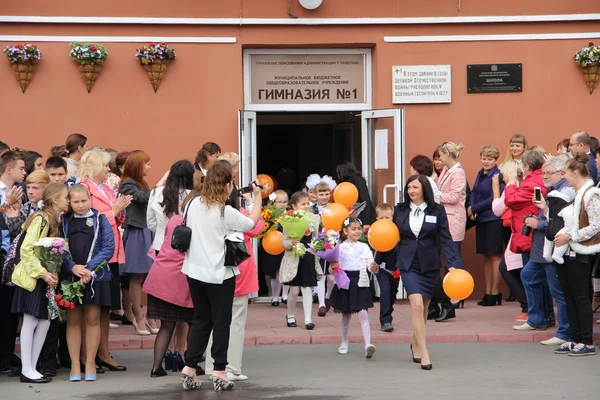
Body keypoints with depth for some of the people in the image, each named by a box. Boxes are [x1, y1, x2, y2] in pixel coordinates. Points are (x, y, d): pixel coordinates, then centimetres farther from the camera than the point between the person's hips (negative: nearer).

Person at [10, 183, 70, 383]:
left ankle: (32, 368, 12)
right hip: (32, 277, -8)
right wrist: (42, 273, -21)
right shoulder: (41, 219, -14)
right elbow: (26, 250, -19)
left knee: (44, 322, 6)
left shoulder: (55, 221, 12)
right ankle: (27, 370, 0)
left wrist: (51, 274, 3)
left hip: (45, 278, 8)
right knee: (30, 321, -5)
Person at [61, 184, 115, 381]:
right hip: (69, 276, 1)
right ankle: (75, 365, 6)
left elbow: (108, 247, -4)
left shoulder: (100, 219, 2)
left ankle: (90, 363, 10)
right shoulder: (64, 222, 5)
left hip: (95, 277, -1)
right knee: (73, 320, 3)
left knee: (92, 319, 3)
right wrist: (73, 267, -16)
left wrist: (89, 268, -13)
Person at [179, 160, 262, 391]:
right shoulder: (226, 213, -16)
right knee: (221, 322, 6)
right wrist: (258, 197, 12)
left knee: (201, 320, 15)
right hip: (219, 274, -5)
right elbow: (252, 224, -1)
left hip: (195, 271, 5)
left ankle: (189, 368, 11)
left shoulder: (193, 204, -3)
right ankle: (219, 372, 6)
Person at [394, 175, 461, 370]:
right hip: (408, 264, -1)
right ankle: (424, 354, -17)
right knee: (417, 305, -16)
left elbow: (446, 239, -2)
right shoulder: (400, 210, 4)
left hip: (429, 264, 1)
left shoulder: (437, 211, 0)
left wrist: (452, 263, -12)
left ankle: (415, 344, 37)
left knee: (423, 307, 12)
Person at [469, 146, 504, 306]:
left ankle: (495, 293, 1)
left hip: (494, 219, -8)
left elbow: (494, 199, -16)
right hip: (481, 219, 8)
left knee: (494, 255, -4)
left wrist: (474, 209, -11)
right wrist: (471, 208, -5)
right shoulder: (480, 174, 12)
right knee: (486, 256, 12)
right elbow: (474, 192, 14)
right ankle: (488, 292, 19)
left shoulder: (497, 176, -12)